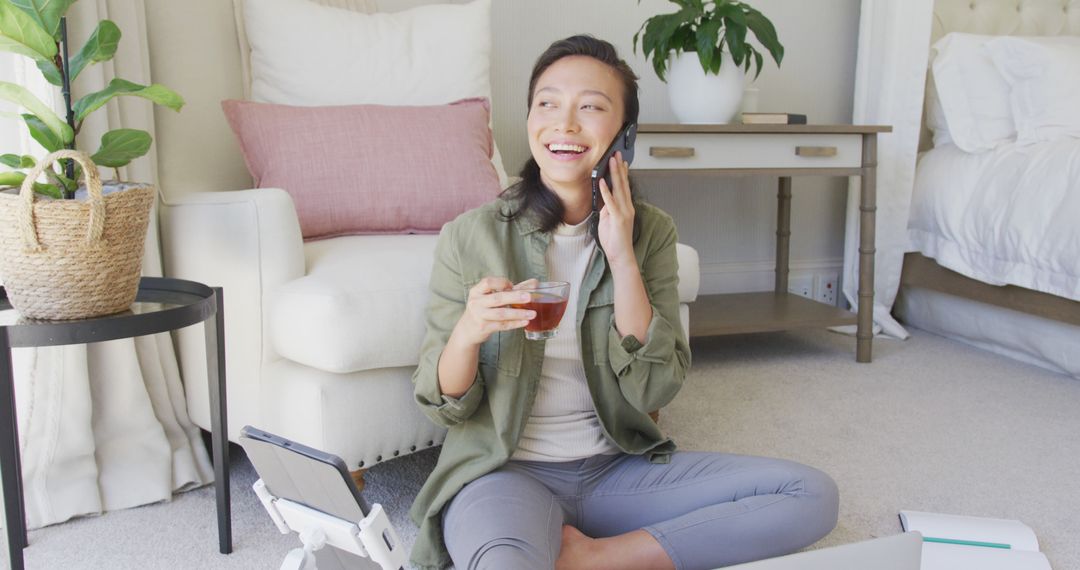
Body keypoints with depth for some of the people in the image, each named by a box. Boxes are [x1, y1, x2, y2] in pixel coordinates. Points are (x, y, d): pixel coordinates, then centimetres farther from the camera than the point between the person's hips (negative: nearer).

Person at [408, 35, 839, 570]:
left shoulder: (650, 231, 0)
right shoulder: (471, 235, -7)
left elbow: (653, 390, -8)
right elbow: (443, 406, -3)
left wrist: (622, 259, -17)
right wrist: (466, 333, -25)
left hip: (617, 469, 5)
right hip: (507, 471, -4)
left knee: (812, 494, -11)